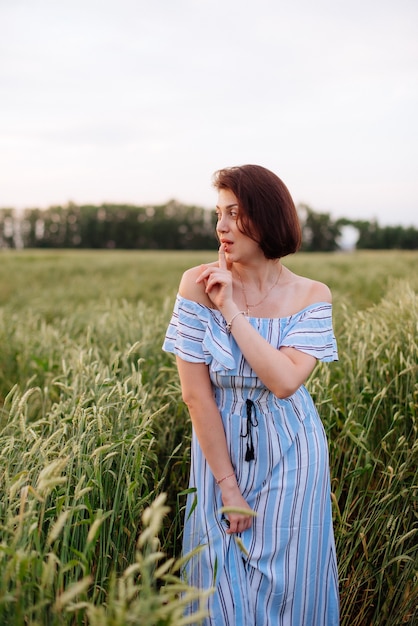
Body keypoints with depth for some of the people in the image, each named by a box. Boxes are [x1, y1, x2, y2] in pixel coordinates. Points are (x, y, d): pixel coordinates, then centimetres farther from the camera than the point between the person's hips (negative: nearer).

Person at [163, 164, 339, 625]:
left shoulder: (311, 296, -8)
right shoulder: (199, 284, -11)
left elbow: (284, 380, -22)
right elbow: (195, 392, -13)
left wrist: (231, 310, -21)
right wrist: (228, 485, -12)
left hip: (289, 457, 1)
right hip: (220, 448, 0)